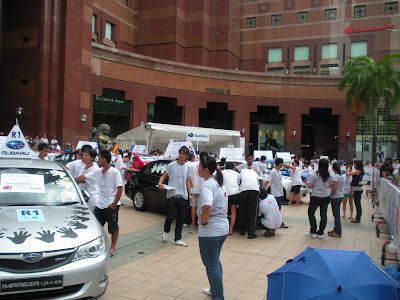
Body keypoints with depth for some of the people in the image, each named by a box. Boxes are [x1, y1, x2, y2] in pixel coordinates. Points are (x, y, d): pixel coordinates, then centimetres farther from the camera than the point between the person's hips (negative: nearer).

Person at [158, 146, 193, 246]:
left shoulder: (187, 167, 11)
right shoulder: (171, 165, 0)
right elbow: (164, 175, 1)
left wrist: (190, 194, 13)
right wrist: (160, 183, -20)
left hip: (183, 196, 4)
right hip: (172, 194, -4)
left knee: (181, 219, 6)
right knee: (170, 216, -5)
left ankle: (178, 239, 16)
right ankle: (166, 232, 24)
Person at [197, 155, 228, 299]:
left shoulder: (207, 185, -20)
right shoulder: (219, 182, 9)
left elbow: (207, 206, -38)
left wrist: (204, 220, -22)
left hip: (210, 231, -10)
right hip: (223, 227, 10)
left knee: (211, 265, 5)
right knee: (215, 262, 25)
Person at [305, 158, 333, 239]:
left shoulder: (314, 175, -12)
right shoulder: (330, 176, 2)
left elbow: (310, 186, -11)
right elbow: (330, 186, 13)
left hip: (316, 197, -4)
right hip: (326, 197, 4)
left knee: (311, 213, 10)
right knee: (323, 214, 9)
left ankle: (313, 232, 8)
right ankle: (320, 233, 13)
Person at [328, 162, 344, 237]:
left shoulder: (335, 176, -16)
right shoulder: (341, 176, 9)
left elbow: (334, 189, -20)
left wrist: (329, 195, -9)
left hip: (335, 197, -9)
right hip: (340, 196, 9)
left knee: (336, 215, -2)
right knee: (336, 214, 16)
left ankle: (337, 232, 4)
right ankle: (336, 230, 25)